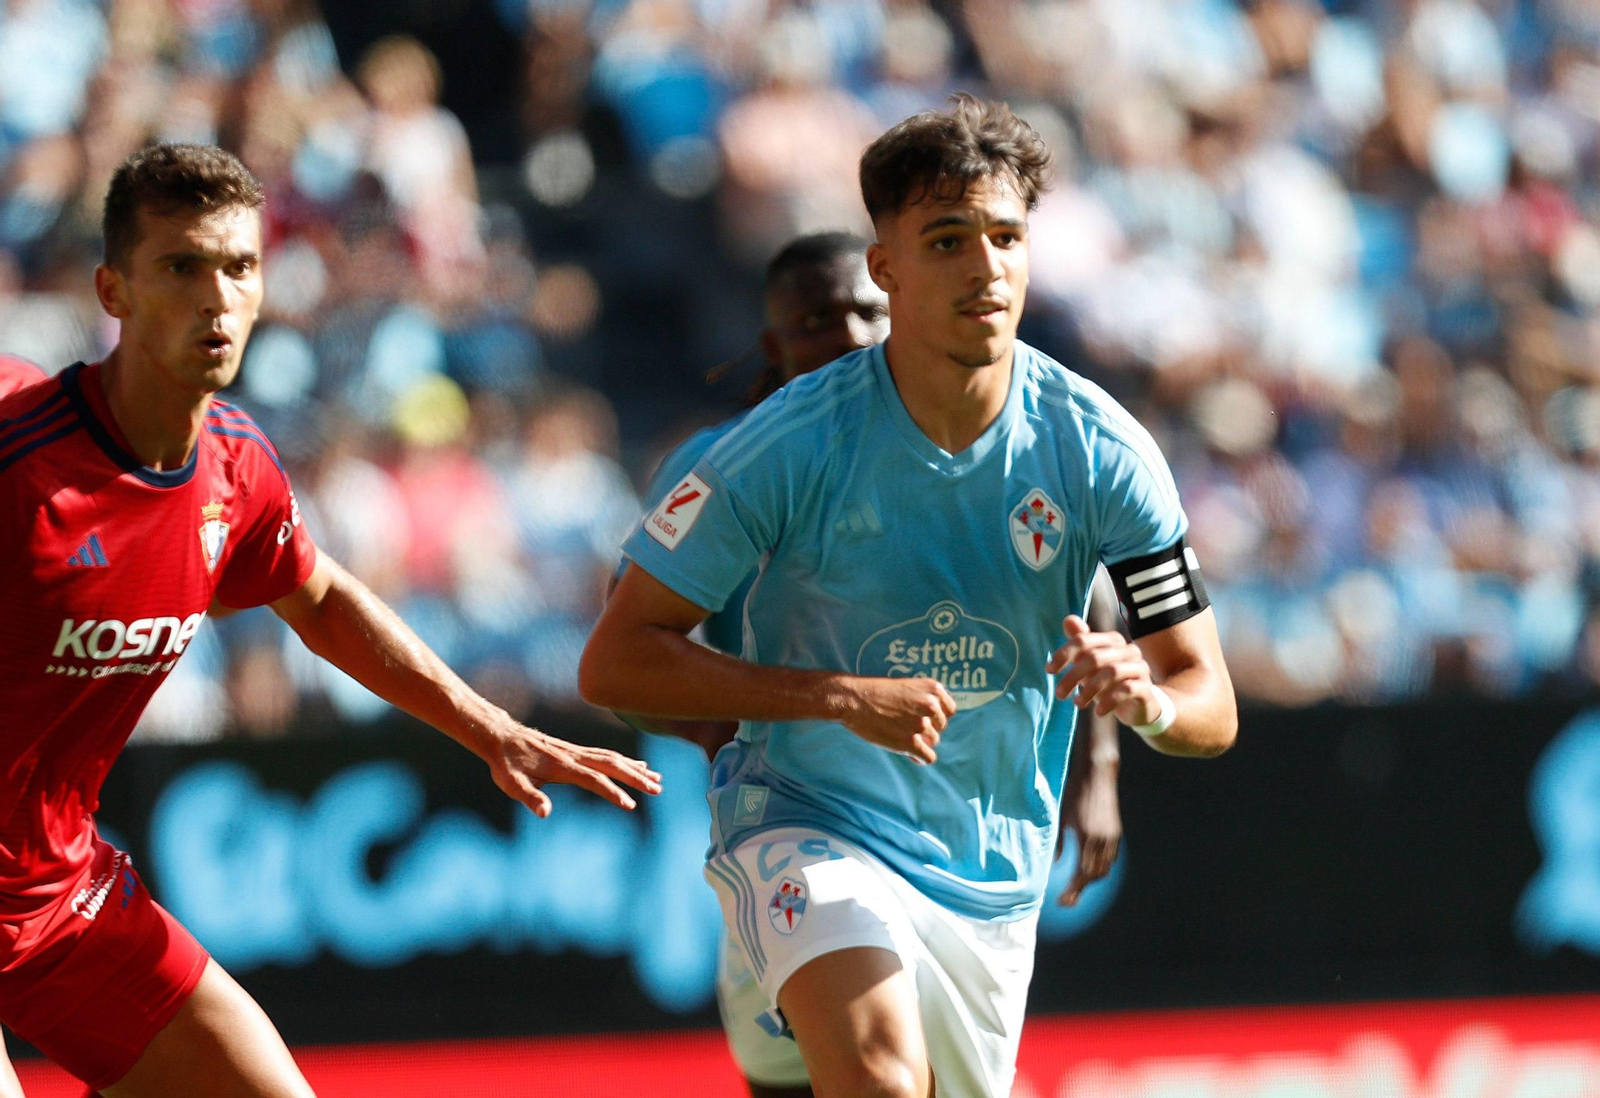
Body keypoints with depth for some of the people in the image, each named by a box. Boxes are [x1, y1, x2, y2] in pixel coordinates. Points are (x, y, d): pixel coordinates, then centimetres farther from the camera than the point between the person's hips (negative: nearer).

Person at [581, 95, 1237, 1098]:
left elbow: (1212, 708, -3)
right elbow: (616, 660, -14)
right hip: (808, 826, -4)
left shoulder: (1102, 450, -8)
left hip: (992, 880, 4)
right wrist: (840, 697, -25)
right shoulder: (792, 447, -15)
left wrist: (1147, 697, -29)